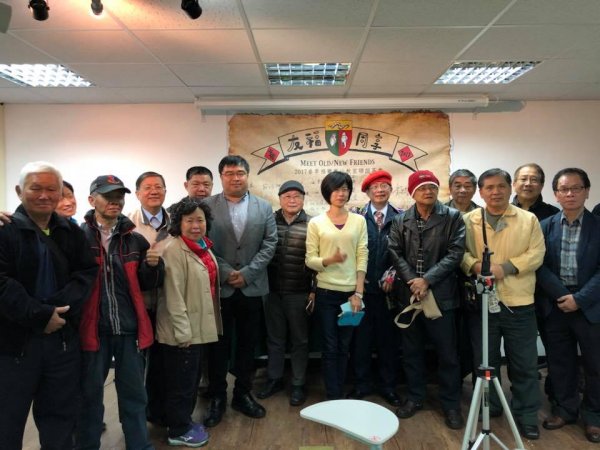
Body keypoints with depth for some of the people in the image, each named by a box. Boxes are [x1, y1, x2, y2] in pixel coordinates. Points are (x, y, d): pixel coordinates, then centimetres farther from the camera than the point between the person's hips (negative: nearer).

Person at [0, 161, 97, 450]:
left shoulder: (72, 232, 7)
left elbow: (87, 274, -1)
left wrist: (59, 308, -16)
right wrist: (40, 316, -19)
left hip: (63, 336, 3)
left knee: (60, 415, 16)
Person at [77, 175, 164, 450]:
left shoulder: (135, 239, 5)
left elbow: (147, 284, 10)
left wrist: (153, 265, -8)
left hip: (130, 327, 3)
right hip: (92, 327, -2)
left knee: (134, 394, 13)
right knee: (90, 394, 14)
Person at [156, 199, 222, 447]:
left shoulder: (204, 247, 6)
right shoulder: (175, 251, -20)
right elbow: (173, 296, -22)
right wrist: (183, 332, -21)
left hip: (199, 327, 8)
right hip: (183, 331, -8)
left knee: (192, 378, 21)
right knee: (181, 381, 8)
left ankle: (185, 421, 38)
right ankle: (178, 431, 25)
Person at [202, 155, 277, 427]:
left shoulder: (264, 207, 5)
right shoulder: (207, 206, -1)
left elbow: (270, 244, 0)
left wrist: (246, 273, -9)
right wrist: (226, 272, -13)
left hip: (252, 287, 2)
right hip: (218, 287, -2)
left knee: (247, 344, 12)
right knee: (218, 345, 8)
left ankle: (243, 394, 28)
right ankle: (217, 398, 23)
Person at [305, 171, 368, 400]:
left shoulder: (359, 221, 4)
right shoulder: (316, 223, 1)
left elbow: (362, 257, 1)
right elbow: (310, 260, -2)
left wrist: (358, 293, -6)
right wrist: (330, 260, -22)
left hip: (351, 292, 2)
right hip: (326, 292, -1)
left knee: (344, 347, 11)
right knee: (330, 348, 4)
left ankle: (339, 395, 25)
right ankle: (333, 398, 14)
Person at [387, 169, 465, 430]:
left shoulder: (453, 217, -1)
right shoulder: (401, 221, 6)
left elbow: (455, 253, -8)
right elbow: (395, 253, 1)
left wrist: (427, 280, -15)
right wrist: (412, 281, -12)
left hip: (440, 293, -2)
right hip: (408, 294, 3)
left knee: (447, 352, 5)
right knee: (411, 350, 13)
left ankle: (451, 404, 22)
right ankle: (415, 397, 29)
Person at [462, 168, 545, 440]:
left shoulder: (529, 220, 4)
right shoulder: (468, 221, 5)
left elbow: (536, 253, -4)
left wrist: (506, 267, -17)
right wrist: (475, 265, -20)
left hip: (519, 303, 0)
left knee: (524, 363, 6)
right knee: (485, 359, 13)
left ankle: (526, 415, 21)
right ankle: (488, 407, 30)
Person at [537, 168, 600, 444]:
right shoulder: (546, 226, 3)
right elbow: (540, 266, -3)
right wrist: (561, 295, -13)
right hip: (555, 305, 2)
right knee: (560, 362, 12)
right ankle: (565, 409, 28)